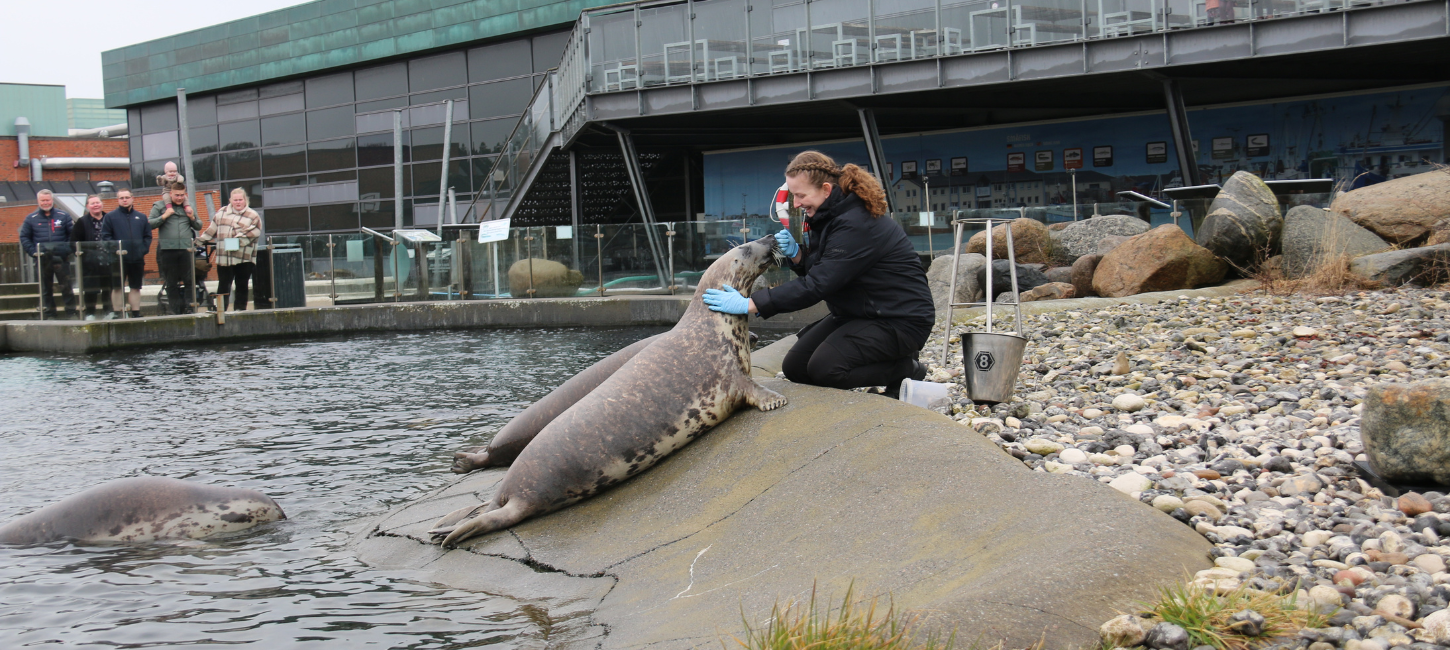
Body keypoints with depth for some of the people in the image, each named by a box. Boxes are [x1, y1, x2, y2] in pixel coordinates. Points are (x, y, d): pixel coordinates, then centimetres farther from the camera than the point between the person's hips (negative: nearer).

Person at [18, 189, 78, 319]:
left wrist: (69, 249, -5)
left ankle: (71, 313, 6)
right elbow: (24, 237, 8)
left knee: (67, 287, -1)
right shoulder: (31, 218, 6)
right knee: (46, 289, 7)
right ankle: (48, 314, 12)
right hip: (42, 260, 1)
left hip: (61, 258, -1)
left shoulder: (63, 216, 6)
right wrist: (33, 252, -4)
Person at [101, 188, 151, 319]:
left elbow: (147, 236, 13)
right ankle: (117, 313, 2)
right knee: (118, 287, -2)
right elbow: (105, 237, -3)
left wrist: (144, 249, -2)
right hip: (118, 260, -3)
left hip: (137, 259, 3)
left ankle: (136, 313, 13)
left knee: (135, 287, 9)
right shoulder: (110, 216, 3)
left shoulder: (141, 217, 13)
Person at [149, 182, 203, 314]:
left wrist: (192, 218, -1)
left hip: (186, 249, 2)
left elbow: (199, 227, 18)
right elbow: (150, 224, -2)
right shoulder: (159, 206, 7)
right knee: (171, 283, 4)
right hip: (167, 249, -2)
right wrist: (164, 216, -11)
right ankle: (175, 310, 9)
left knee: (189, 281, -1)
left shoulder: (188, 207, 16)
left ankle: (188, 307, 4)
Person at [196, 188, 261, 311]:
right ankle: (221, 310, 4)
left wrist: (240, 240, -19)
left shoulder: (253, 216, 3)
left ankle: (241, 308, 14)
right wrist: (199, 240, 16)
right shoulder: (222, 213, 14)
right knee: (223, 285, 1)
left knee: (242, 285, 5)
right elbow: (212, 230, 19)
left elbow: (254, 234, -7)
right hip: (224, 257, 2)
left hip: (244, 259, -2)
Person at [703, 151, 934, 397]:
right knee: (795, 367, 3)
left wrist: (750, 304, -33)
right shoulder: (828, 216, 4)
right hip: (857, 313, 10)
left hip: (900, 320, -10)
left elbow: (818, 285, -30)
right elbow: (818, 270, 13)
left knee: (825, 368, -26)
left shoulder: (857, 225, -26)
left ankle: (906, 369, -3)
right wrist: (796, 254, -10)